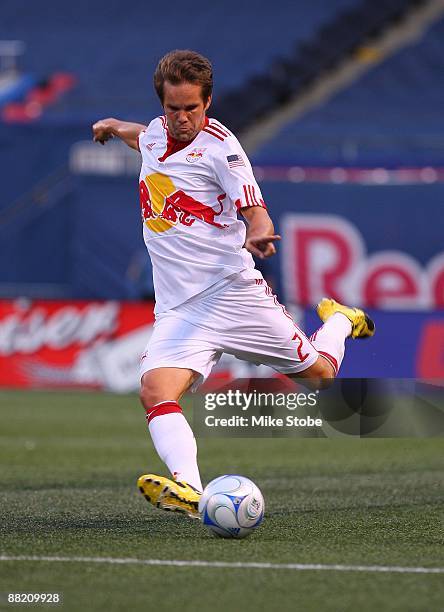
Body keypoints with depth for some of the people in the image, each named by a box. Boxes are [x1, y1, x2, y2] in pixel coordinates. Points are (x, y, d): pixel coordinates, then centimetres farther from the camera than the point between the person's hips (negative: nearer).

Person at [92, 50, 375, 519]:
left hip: (233, 289, -4)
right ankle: (189, 490, -42)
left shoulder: (219, 146, -10)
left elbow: (257, 216, -15)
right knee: (156, 393, -24)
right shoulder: (157, 131, 9)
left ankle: (339, 320, 42)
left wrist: (257, 234, -36)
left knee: (319, 372, 8)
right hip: (178, 308, 4)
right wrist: (115, 127, 46)